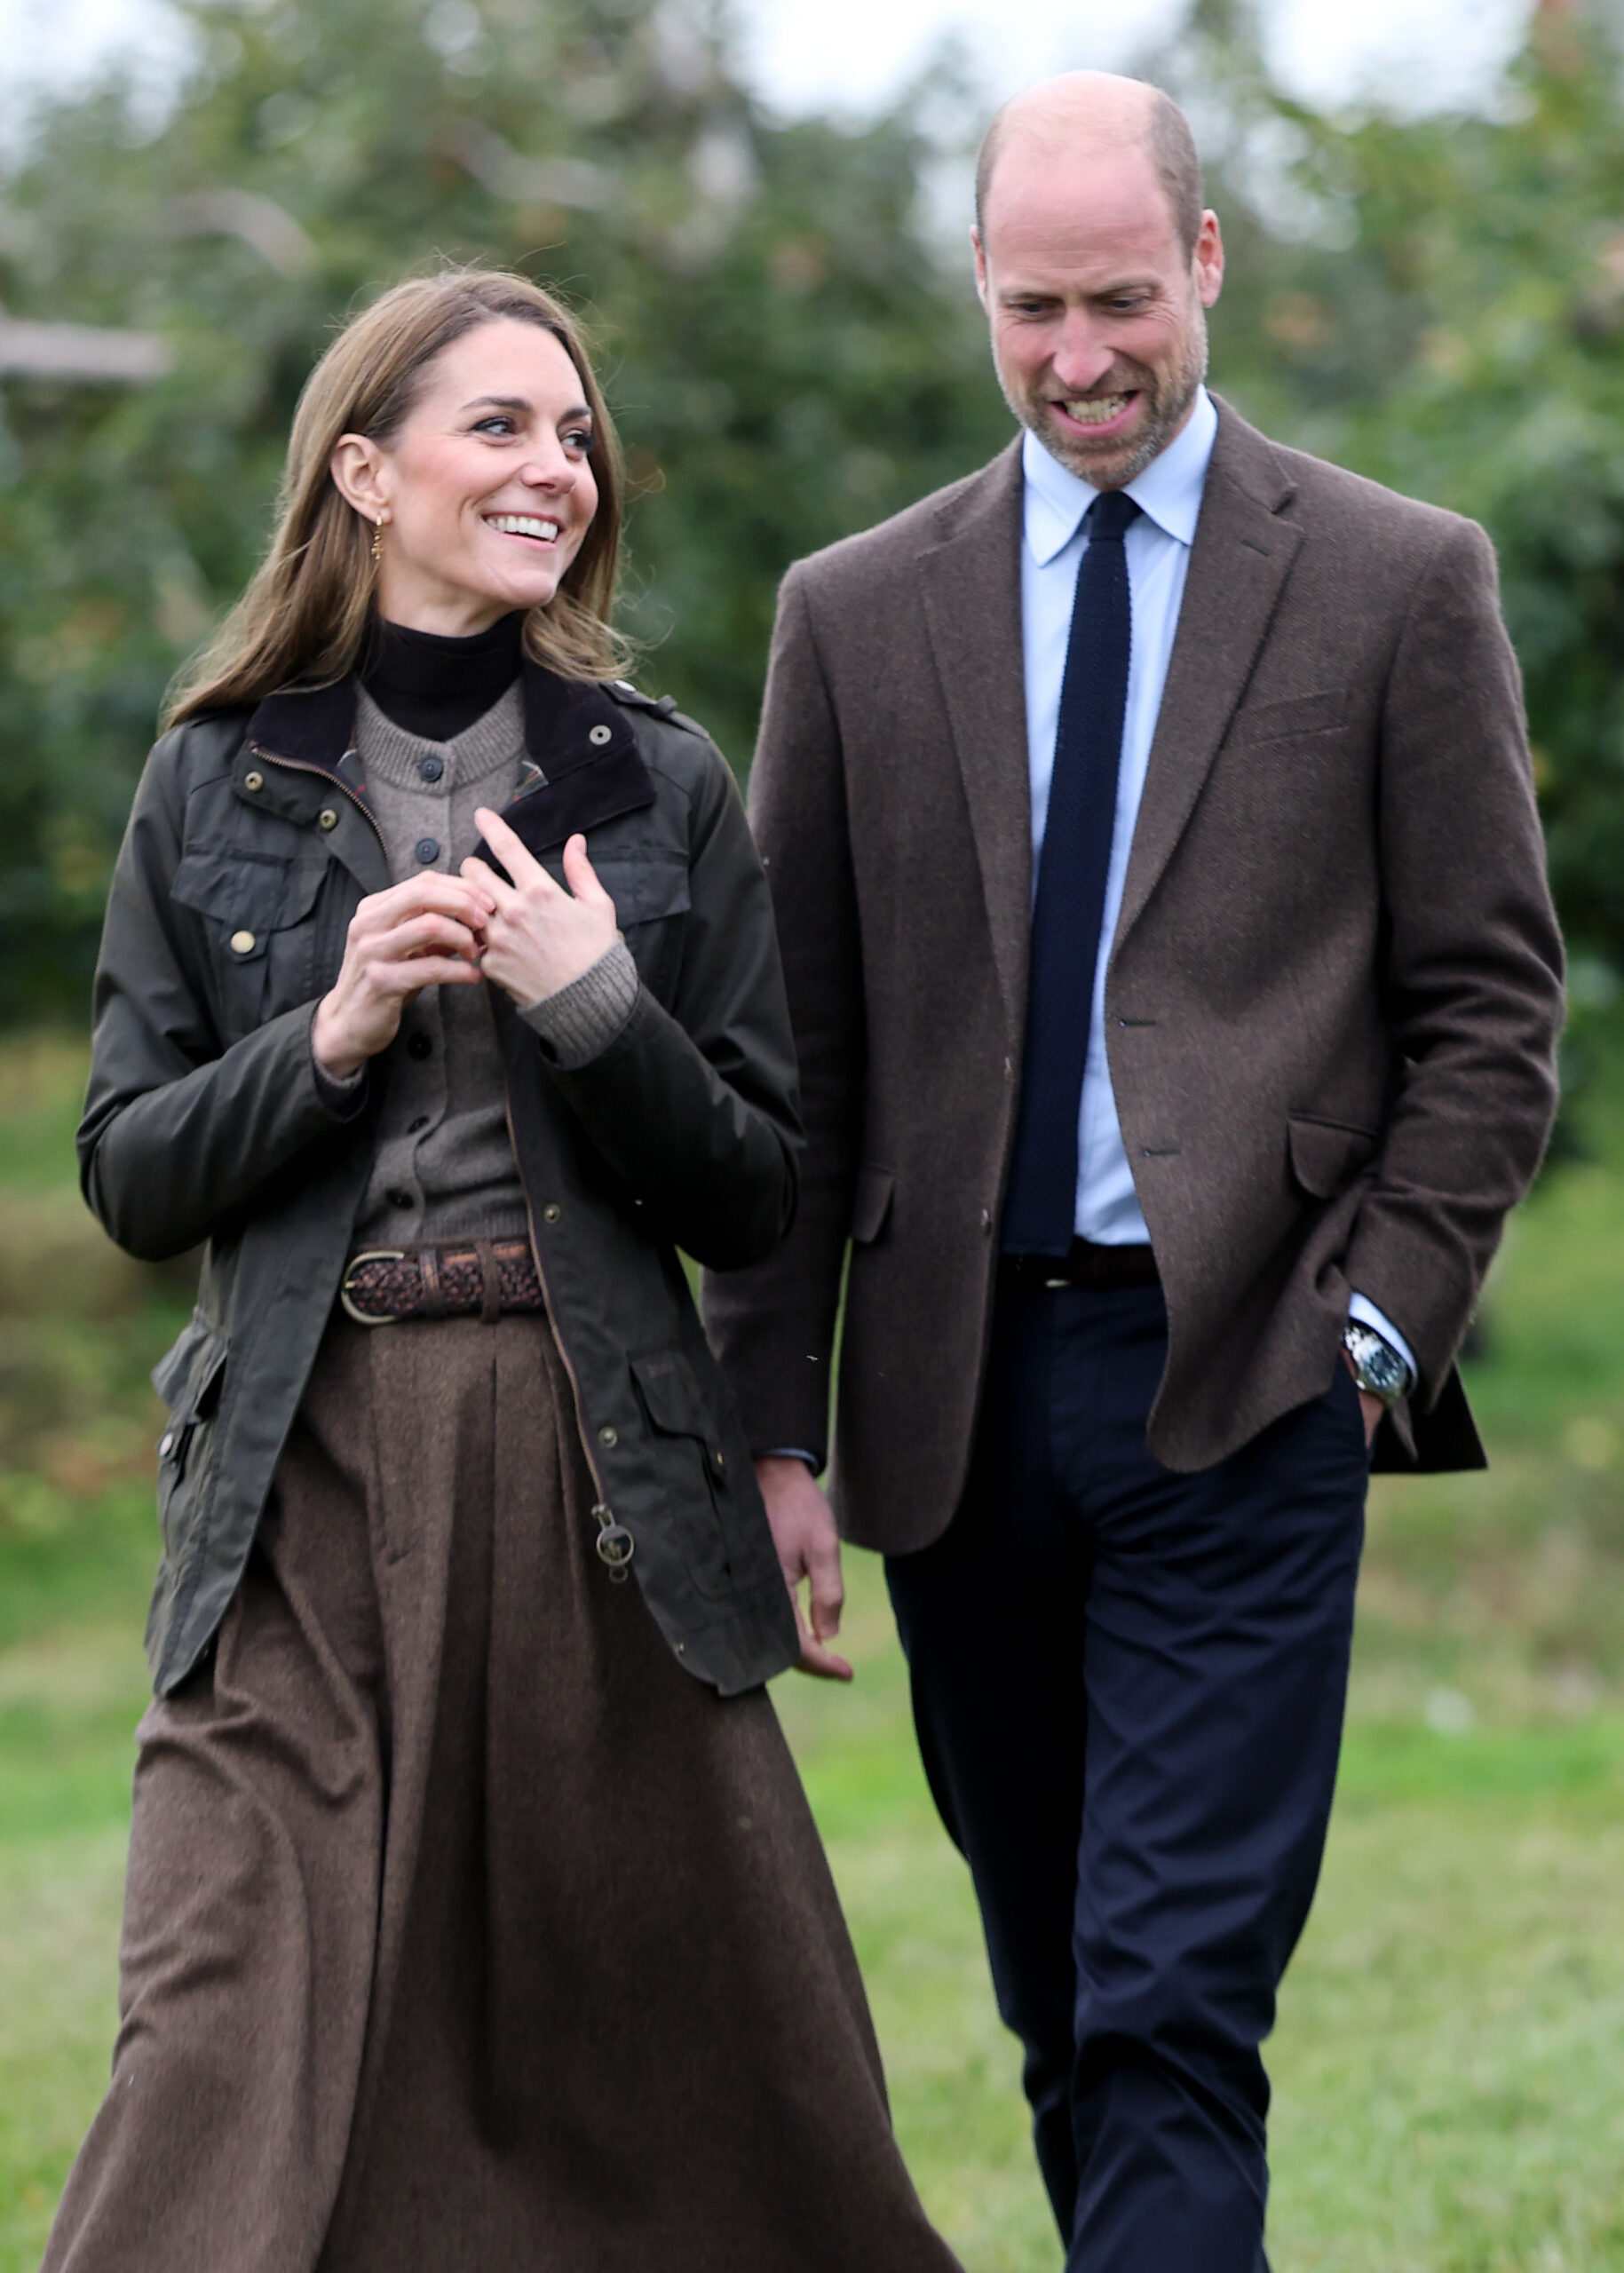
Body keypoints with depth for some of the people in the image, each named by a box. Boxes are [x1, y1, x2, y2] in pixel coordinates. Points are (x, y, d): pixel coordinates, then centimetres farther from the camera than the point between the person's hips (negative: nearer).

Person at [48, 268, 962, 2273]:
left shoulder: (660, 789, 8)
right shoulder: (216, 785, 7)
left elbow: (755, 1201, 5)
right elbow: (130, 1175, 6)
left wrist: (598, 1010, -11)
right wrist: (330, 1037, -10)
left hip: (598, 1470, 1)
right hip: (305, 1471, -1)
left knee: (681, 2066, 3)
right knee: (236, 2039, -10)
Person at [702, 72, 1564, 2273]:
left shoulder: (1401, 584, 3)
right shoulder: (859, 612, 10)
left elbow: (1491, 1003, 4)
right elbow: (797, 1046, 9)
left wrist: (1378, 1323, -7)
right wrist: (773, 1426, 3)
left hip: (1242, 1388, -3)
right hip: (959, 1395, 4)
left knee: (1172, 2007, -11)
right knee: (1062, 2004, 12)